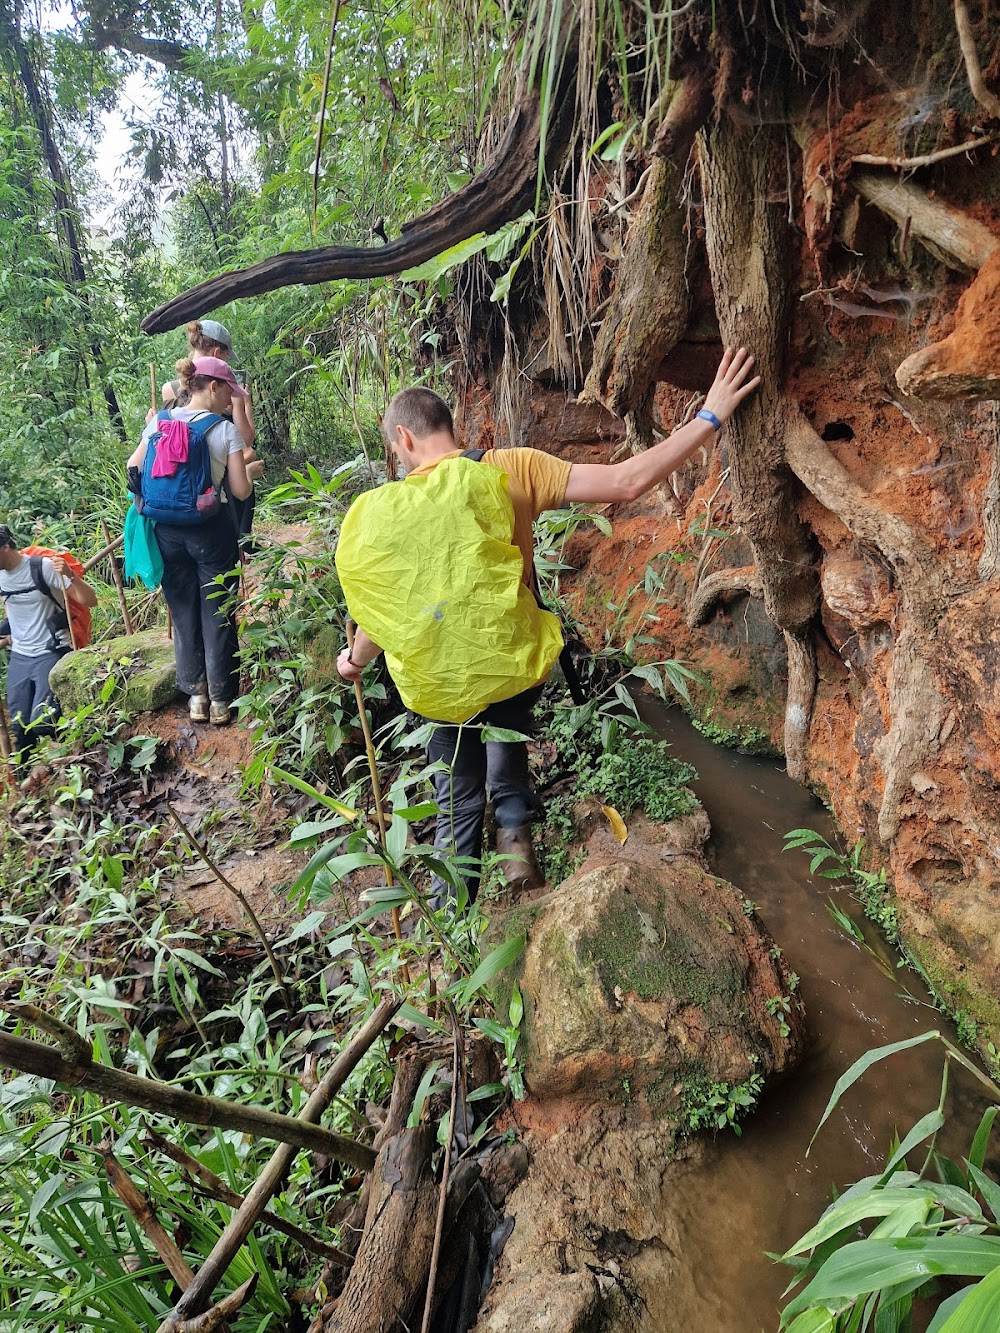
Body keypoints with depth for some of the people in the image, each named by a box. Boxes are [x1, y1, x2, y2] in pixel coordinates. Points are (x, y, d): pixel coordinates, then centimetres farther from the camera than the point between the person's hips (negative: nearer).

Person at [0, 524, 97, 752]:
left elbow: (90, 601, -18)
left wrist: (69, 575, -32)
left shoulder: (43, 566, -14)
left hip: (52, 654, -6)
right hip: (18, 657, 6)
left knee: (41, 723, -16)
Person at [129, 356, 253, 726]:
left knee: (183, 614, 14)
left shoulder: (159, 422, 3)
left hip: (167, 529, 4)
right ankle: (220, 700, 14)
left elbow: (134, 469, 11)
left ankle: (196, 695, 21)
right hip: (211, 530, -4)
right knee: (217, 617, 7)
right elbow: (240, 491, -10)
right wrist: (250, 473, 10)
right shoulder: (226, 431, -9)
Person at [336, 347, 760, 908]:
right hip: (519, 666, 1)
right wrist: (710, 418, -12)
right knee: (507, 738, 37)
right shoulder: (513, 469, -15)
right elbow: (627, 482, -21)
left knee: (459, 801, 21)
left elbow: (385, 618, -6)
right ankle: (515, 829, 20)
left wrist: (355, 662, 15)